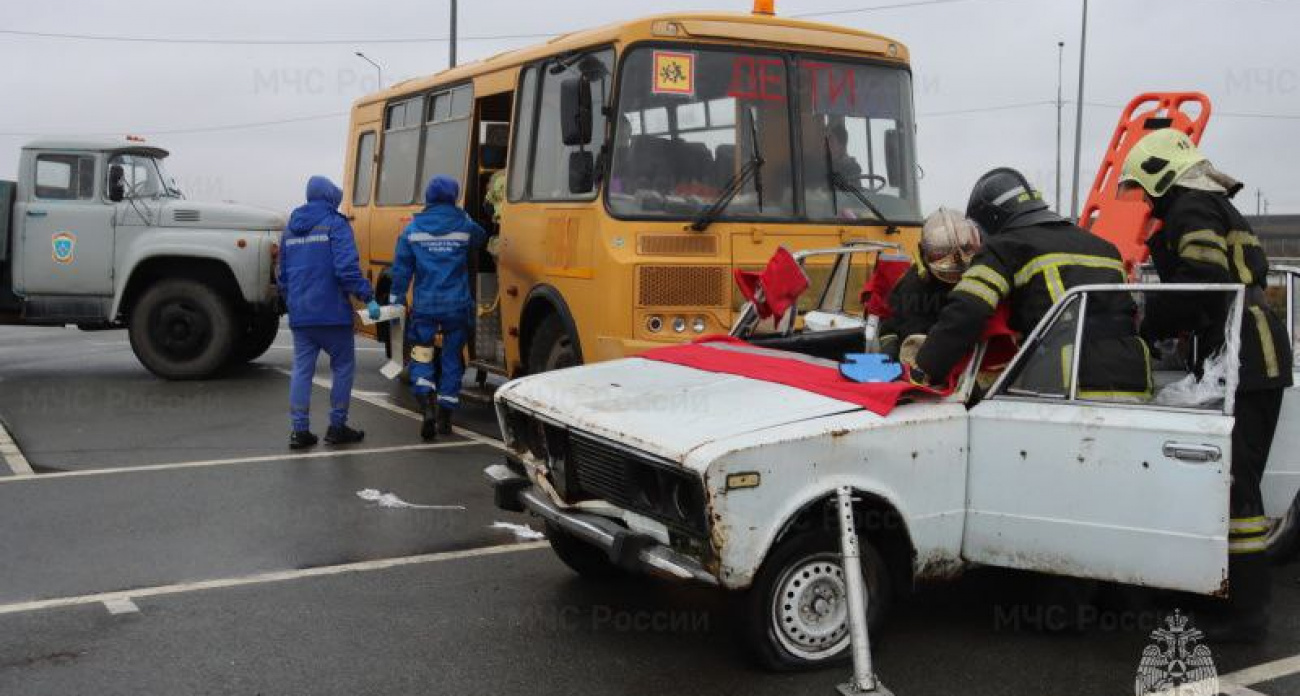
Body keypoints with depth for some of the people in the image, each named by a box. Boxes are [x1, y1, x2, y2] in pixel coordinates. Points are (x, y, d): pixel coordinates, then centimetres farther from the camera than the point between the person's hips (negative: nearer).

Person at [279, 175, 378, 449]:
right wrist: (367, 297, -15)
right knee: (343, 366, 8)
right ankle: (337, 427, 11)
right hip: (332, 313, -6)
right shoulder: (335, 224, -7)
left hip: (299, 316, 6)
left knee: (302, 369, 8)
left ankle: (300, 430, 7)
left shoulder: (290, 229, 14)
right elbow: (347, 269, -18)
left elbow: (282, 275, 19)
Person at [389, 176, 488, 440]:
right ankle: (445, 415, 15)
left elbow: (401, 269, 1)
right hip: (457, 306, 0)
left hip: (424, 307, 0)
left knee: (421, 355, 9)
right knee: (452, 359, 12)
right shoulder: (464, 225, -2)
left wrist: (396, 300, 8)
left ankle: (427, 406, -12)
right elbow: (481, 239, 20)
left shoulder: (413, 229, -1)